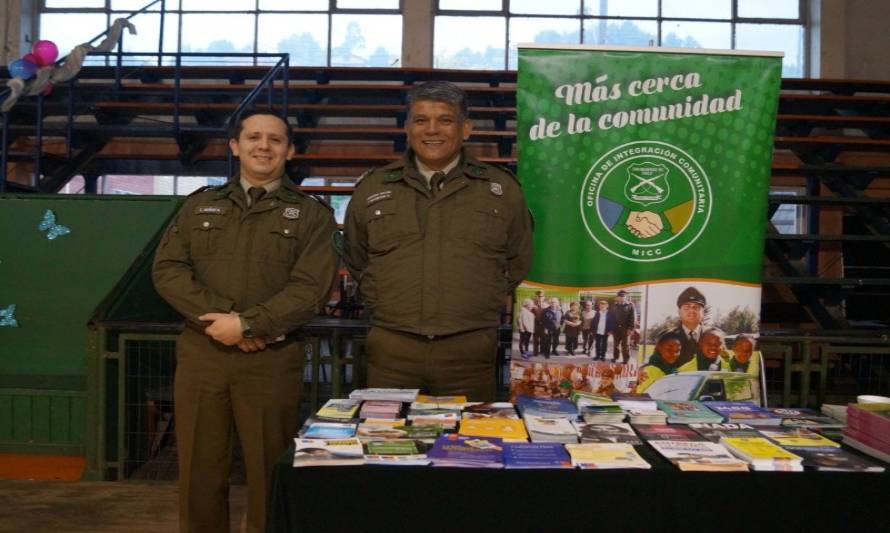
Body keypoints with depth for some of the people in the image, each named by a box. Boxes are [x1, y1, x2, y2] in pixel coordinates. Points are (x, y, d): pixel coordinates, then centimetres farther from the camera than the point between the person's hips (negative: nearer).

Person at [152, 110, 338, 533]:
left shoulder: (312, 215, 4)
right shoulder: (200, 205, 13)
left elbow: (310, 288, -8)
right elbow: (167, 269, 2)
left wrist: (247, 324, -17)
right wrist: (220, 316, -12)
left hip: (272, 359, -2)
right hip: (200, 354, 3)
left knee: (269, 470, 5)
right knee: (199, 468, 10)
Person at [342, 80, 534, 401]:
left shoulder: (501, 189, 7)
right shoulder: (372, 188, 9)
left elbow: (519, 264, 15)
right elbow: (355, 261, 20)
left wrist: (488, 304, 9)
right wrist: (383, 303, 12)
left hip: (470, 351, 0)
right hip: (391, 350, 1)